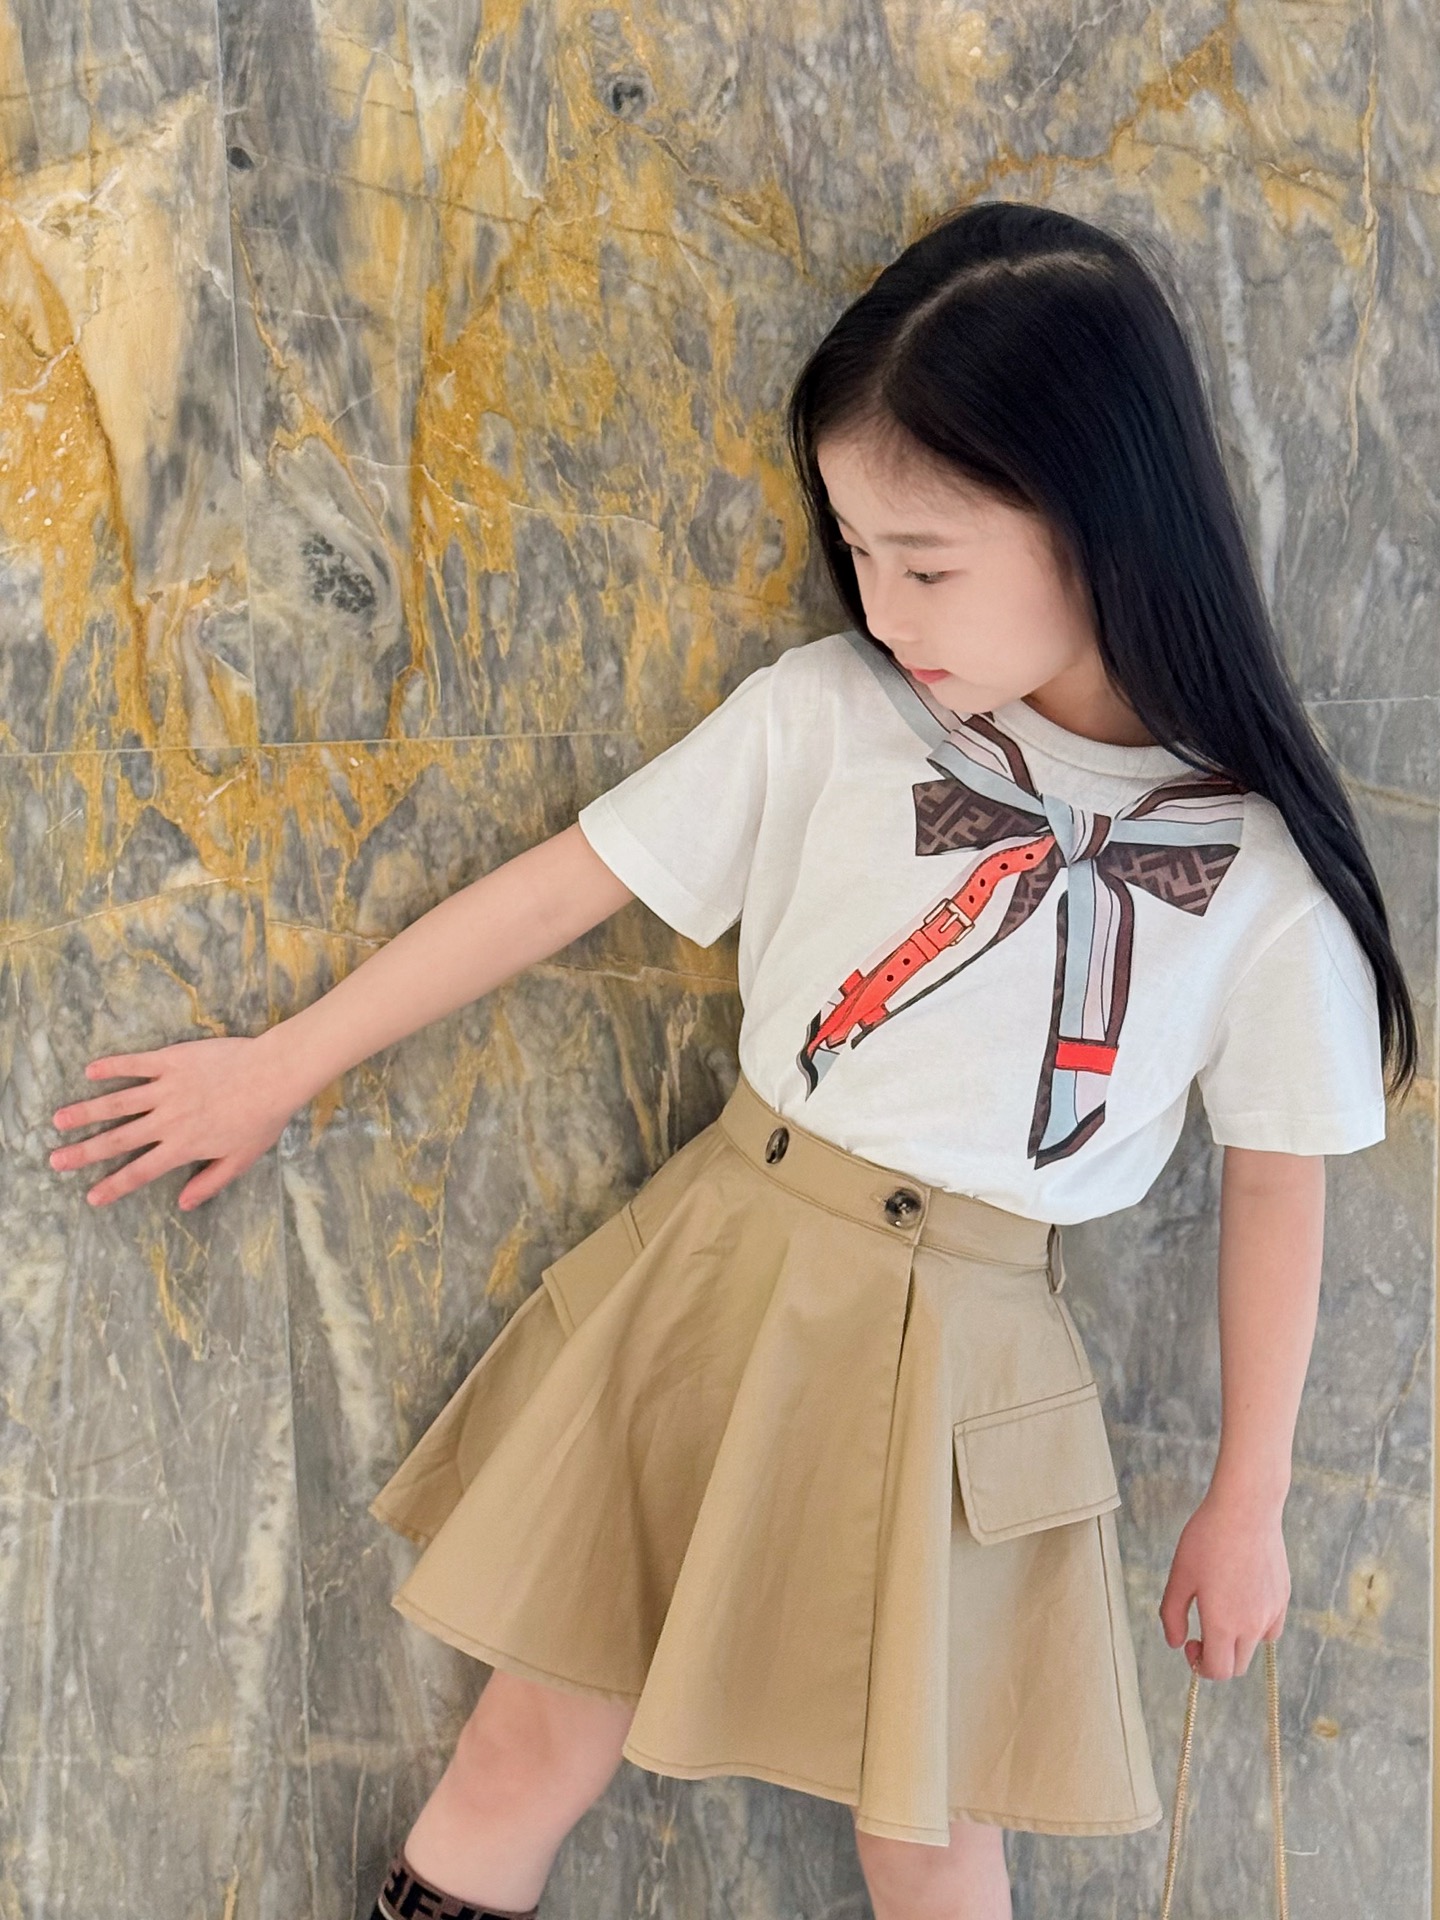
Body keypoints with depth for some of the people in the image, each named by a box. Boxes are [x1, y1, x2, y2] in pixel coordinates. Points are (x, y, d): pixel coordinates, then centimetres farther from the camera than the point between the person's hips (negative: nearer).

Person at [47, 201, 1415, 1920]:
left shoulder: (1263, 864, -8)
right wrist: (281, 1065, 4)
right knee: (537, 1740, 8)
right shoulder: (824, 713, -6)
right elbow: (562, 884, -1)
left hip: (963, 1361, 0)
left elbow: (1278, 1179, 2)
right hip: (721, 1282, 1)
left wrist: (1246, 1498, 8)